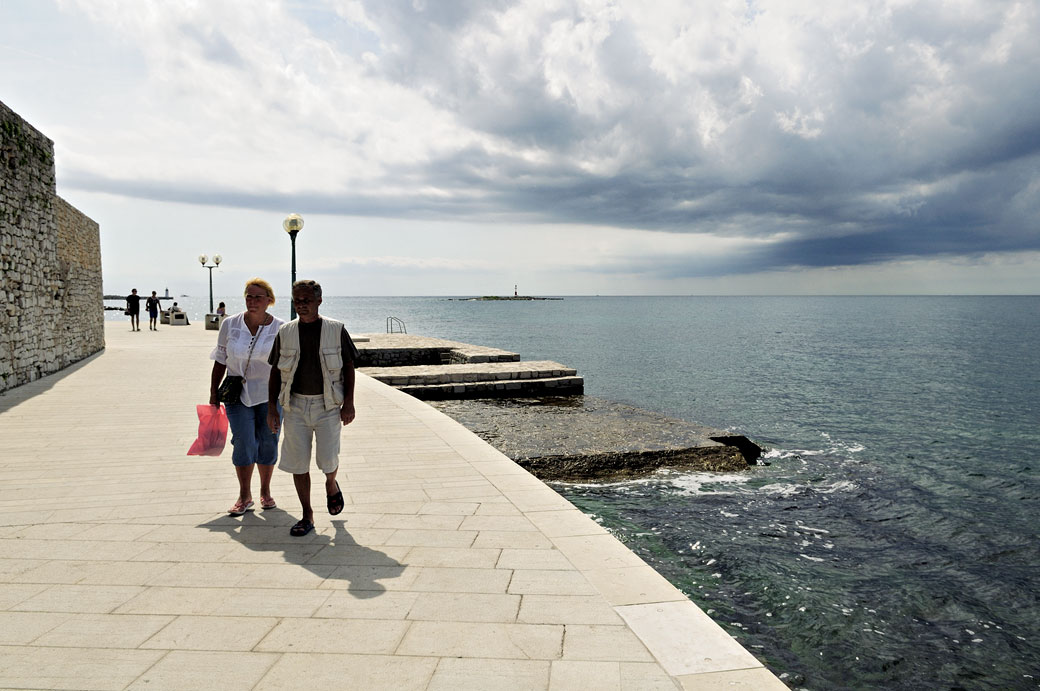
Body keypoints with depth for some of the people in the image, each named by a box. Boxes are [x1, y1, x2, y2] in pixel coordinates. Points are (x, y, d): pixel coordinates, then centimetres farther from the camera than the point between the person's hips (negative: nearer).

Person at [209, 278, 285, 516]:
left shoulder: (280, 328, -4)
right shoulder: (230, 324, -1)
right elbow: (220, 361, 6)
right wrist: (213, 393, 6)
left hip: (270, 395, 0)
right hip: (237, 394, 0)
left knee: (268, 443, 6)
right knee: (243, 443, -6)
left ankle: (265, 492, 24)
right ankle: (244, 496, 8)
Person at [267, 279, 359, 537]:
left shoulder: (336, 330, -3)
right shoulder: (285, 333, 3)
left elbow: (348, 367, 2)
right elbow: (275, 371, 8)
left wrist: (349, 402, -5)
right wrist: (271, 408, 3)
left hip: (328, 404, -2)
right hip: (295, 404, 2)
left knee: (327, 460, -4)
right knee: (298, 462, 2)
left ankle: (331, 485, 33)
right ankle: (307, 515, 17)